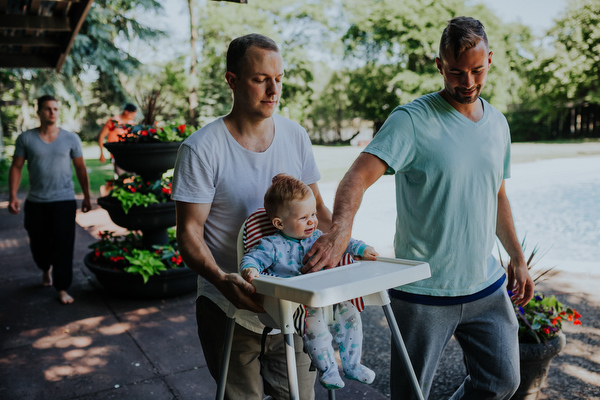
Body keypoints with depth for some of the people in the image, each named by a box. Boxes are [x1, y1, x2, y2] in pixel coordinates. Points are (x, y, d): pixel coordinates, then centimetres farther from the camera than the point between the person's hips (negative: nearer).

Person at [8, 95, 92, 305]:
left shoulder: (71, 138, 1)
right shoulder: (25, 139, 0)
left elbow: (80, 168, 6)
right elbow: (16, 167, 2)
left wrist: (87, 196, 6)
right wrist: (13, 196, -7)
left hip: (64, 201, -1)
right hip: (35, 202, 1)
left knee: (63, 246, -3)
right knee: (38, 244, 13)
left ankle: (62, 289, 7)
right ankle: (46, 269, 45)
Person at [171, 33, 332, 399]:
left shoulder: (295, 136, 1)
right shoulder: (202, 148, -13)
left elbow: (315, 207, 9)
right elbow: (189, 231, -13)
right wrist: (221, 279, -29)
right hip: (231, 306, -3)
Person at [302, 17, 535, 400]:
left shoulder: (498, 123, 8)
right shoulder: (412, 120, -14)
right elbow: (360, 174, -28)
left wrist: (518, 258, 18)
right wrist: (341, 227, -47)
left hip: (486, 286, 6)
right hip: (423, 292, -5)